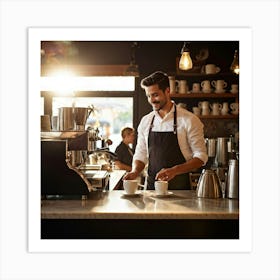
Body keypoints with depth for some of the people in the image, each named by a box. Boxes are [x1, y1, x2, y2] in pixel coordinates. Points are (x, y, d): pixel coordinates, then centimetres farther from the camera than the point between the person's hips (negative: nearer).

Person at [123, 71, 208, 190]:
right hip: (152, 186, 3)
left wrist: (174, 170, -19)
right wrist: (135, 172, -6)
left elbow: (201, 157, -6)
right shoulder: (145, 121, 9)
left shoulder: (188, 120, -5)